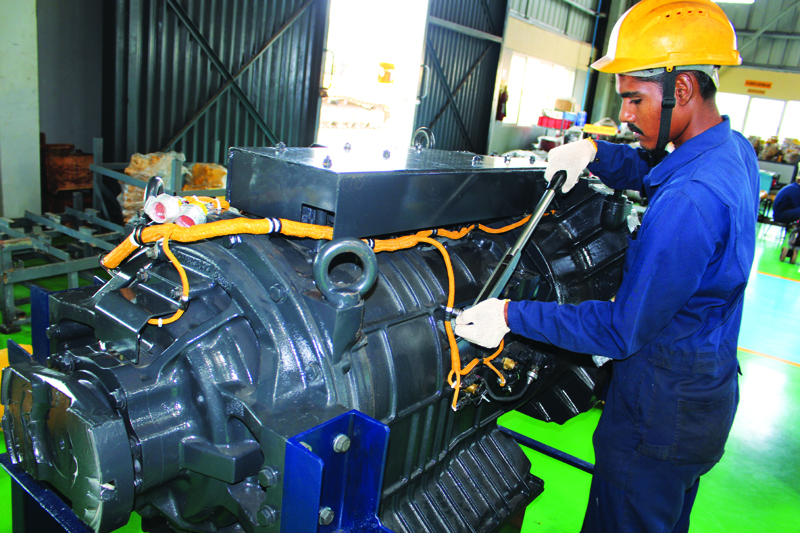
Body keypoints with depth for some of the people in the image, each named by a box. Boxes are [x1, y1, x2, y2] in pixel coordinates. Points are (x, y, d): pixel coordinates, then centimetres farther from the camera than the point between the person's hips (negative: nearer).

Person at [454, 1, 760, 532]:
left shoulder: (687, 202, -32)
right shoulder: (736, 150, -1)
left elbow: (623, 331, -27)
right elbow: (650, 170, 17)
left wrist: (512, 315, -24)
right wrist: (596, 150, -3)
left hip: (660, 416, -9)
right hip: (708, 388, 9)